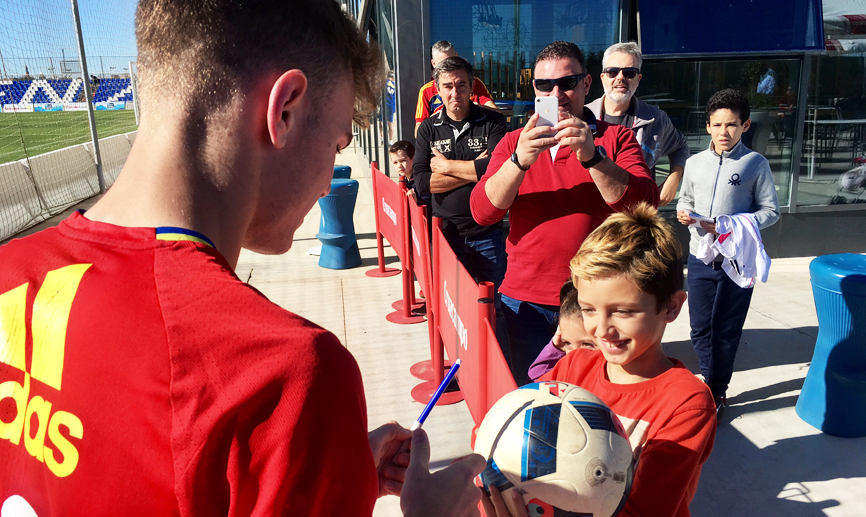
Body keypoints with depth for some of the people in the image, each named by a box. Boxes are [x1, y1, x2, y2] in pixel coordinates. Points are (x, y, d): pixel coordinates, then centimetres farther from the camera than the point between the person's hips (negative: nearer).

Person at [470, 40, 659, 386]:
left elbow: (644, 205, -14)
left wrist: (591, 156, -26)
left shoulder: (616, 138, 3)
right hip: (525, 301, 2)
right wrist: (520, 160, -21)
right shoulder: (514, 143, 9)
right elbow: (482, 211, -6)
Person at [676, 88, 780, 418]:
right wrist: (683, 212, -3)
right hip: (700, 258, 4)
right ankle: (716, 385, 31)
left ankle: (714, 392, 24)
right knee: (700, 329, 10)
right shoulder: (695, 163, 7)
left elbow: (770, 211, -3)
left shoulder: (755, 164, -4)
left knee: (726, 331, 6)